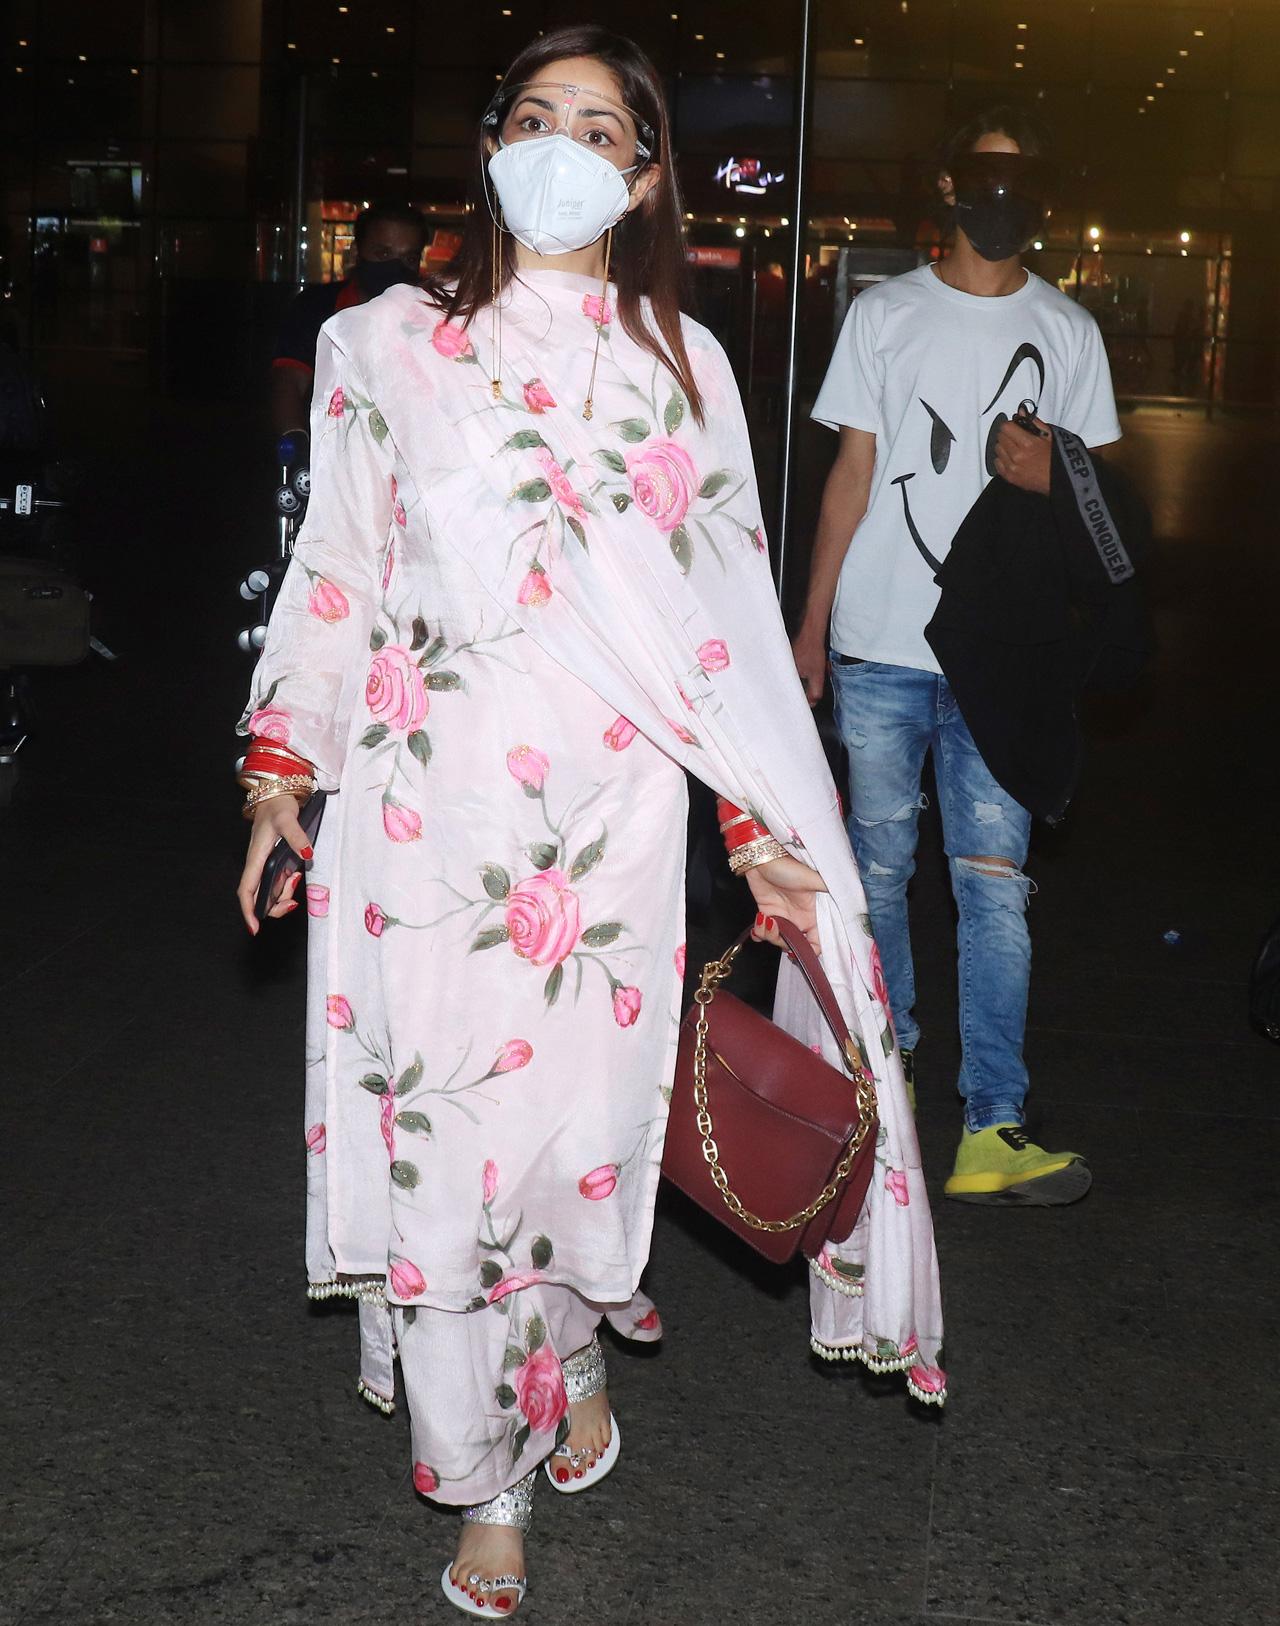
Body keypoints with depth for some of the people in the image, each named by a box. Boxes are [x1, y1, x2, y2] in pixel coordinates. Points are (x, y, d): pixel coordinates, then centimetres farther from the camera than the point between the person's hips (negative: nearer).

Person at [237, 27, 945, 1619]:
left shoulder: (683, 364, 8)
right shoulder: (388, 346, 6)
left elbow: (726, 603, 7)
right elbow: (334, 575, 9)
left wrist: (763, 822, 2)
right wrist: (281, 772, 5)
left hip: (614, 816, 1)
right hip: (429, 813, 0)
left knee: (588, 1110, 6)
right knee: (442, 1122, 1)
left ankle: (580, 1345, 40)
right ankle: (488, 1486, 19)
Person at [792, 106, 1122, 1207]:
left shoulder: (1068, 332, 10)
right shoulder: (885, 314, 9)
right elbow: (853, 474, 9)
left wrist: (1049, 474, -9)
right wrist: (811, 621, 5)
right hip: (879, 645, 0)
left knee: (994, 880, -6)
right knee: (877, 864, 7)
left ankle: (992, 1130, -5)